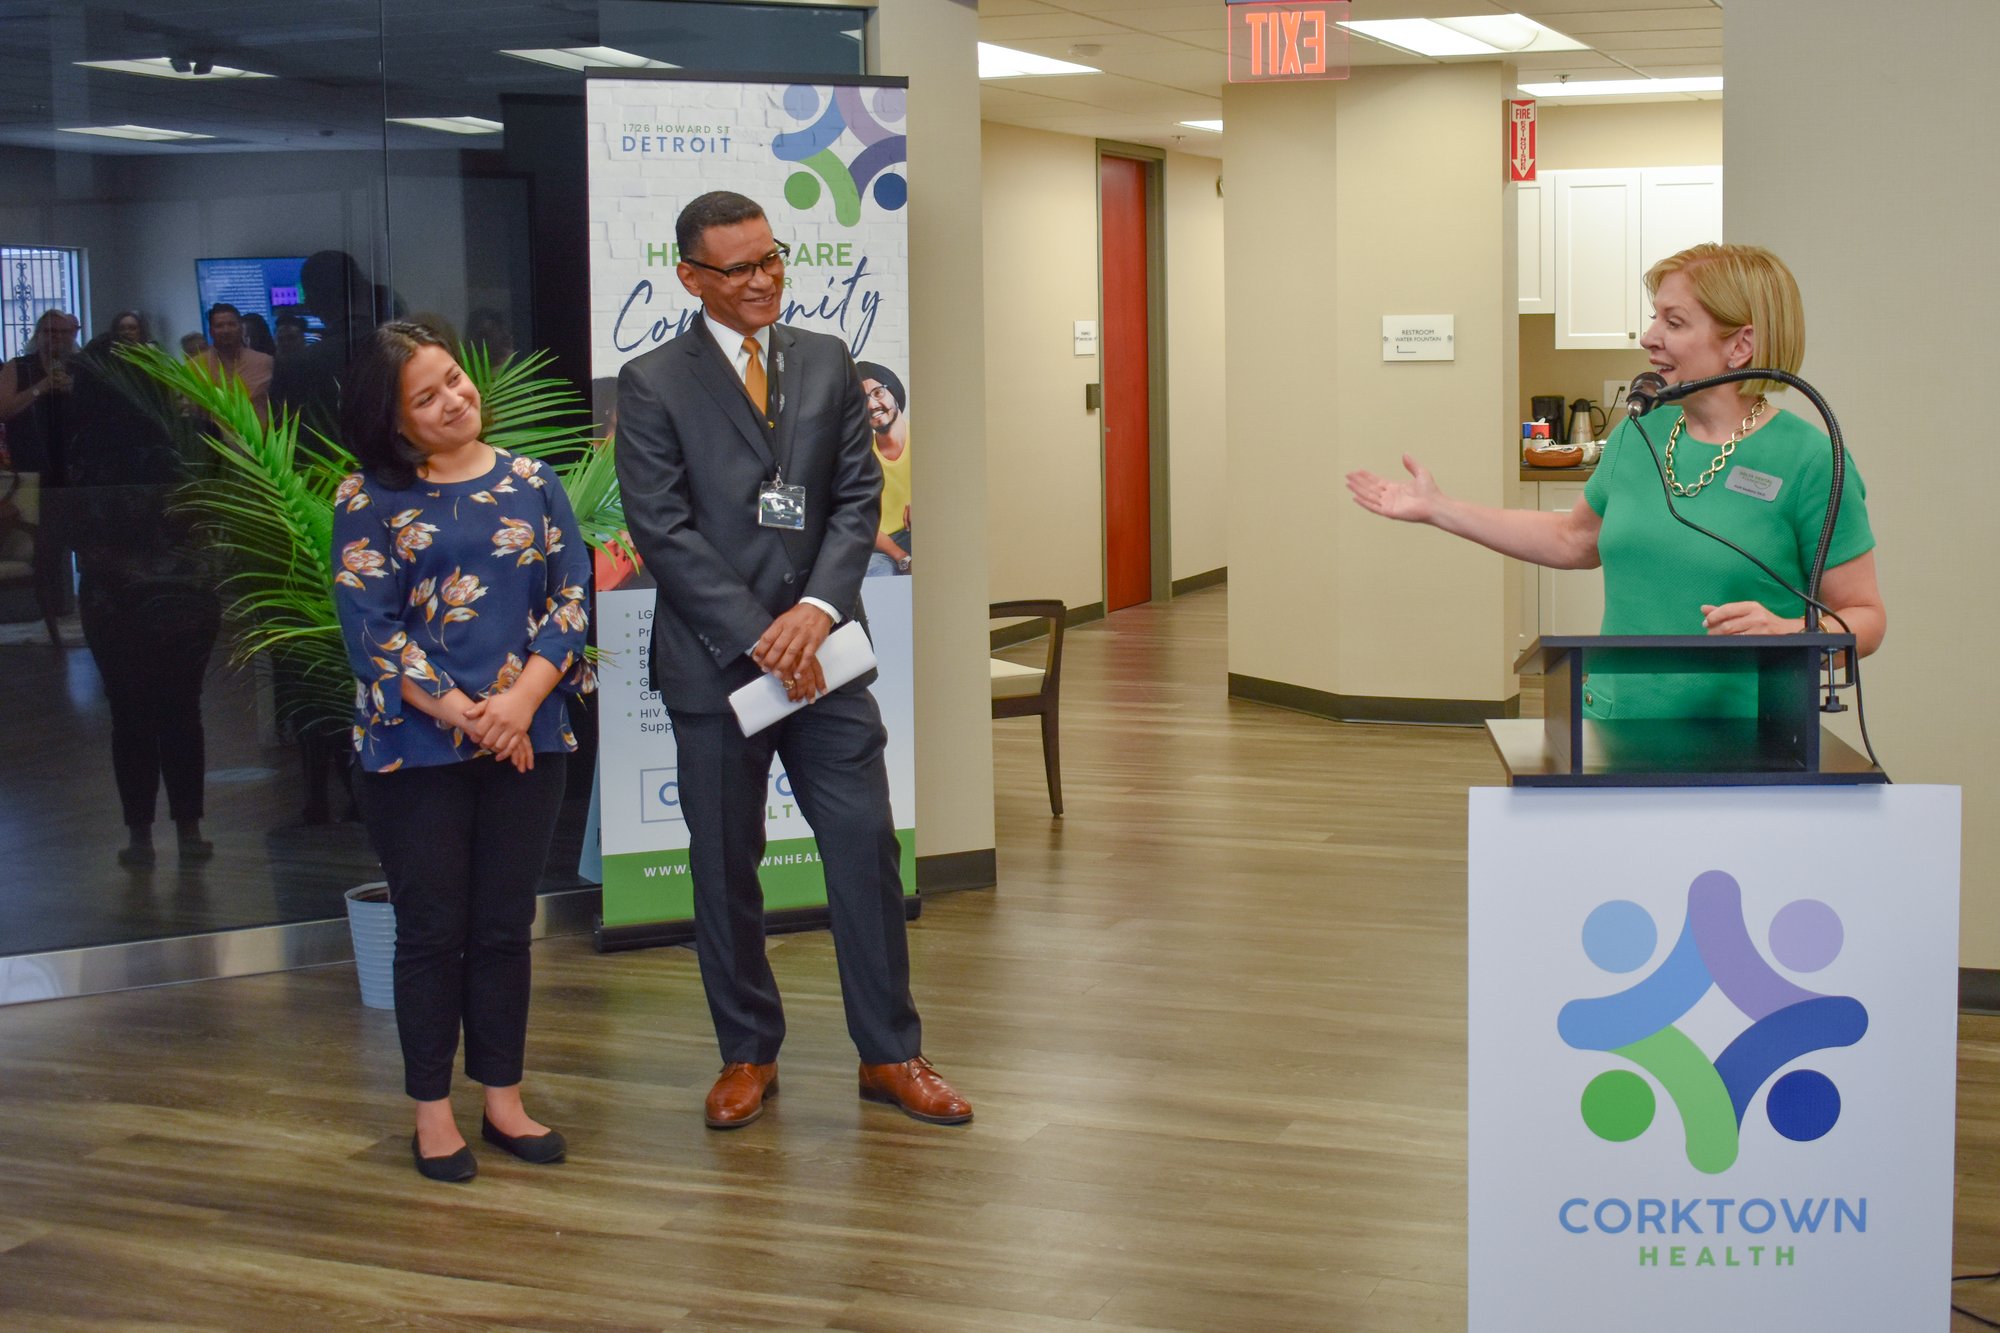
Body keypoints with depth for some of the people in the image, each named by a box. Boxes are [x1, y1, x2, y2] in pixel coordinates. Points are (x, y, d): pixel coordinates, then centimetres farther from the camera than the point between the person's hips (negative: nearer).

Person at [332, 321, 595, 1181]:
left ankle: (502, 1098, 21)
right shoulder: (369, 501, -2)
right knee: (432, 930, 4)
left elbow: (572, 597, 1)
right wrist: (462, 714, -15)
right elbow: (370, 628, -8)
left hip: (527, 740, 3)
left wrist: (523, 698, -14)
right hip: (415, 747, -3)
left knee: (505, 926, 10)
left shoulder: (532, 486, 6)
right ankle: (432, 1112, 16)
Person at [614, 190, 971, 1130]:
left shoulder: (828, 364, 9)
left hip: (823, 651, 3)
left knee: (867, 849, 2)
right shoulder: (651, 385, -2)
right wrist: (758, 639, -14)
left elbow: (858, 497, 4)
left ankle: (890, 1054, 14)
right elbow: (664, 532, -9)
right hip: (714, 661, -2)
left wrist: (818, 608, -11)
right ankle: (747, 1056, 22)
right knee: (725, 868, 7)